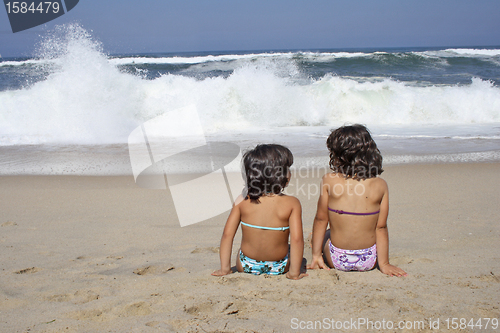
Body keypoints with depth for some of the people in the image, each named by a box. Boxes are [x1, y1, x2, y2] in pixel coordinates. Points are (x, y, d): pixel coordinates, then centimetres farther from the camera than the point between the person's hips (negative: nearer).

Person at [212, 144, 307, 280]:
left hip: (246, 266, 2)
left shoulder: (242, 201, -10)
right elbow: (297, 239, -22)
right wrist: (294, 272, -13)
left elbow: (227, 234, -11)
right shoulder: (292, 204, -17)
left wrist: (225, 268, -3)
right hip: (279, 267, -1)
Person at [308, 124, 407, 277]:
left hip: (338, 260, 0)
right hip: (369, 261, 0)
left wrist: (316, 255, 7)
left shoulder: (329, 180, -11)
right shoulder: (380, 185, -9)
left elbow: (321, 220, -3)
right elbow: (381, 227, -6)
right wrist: (384, 263, 3)